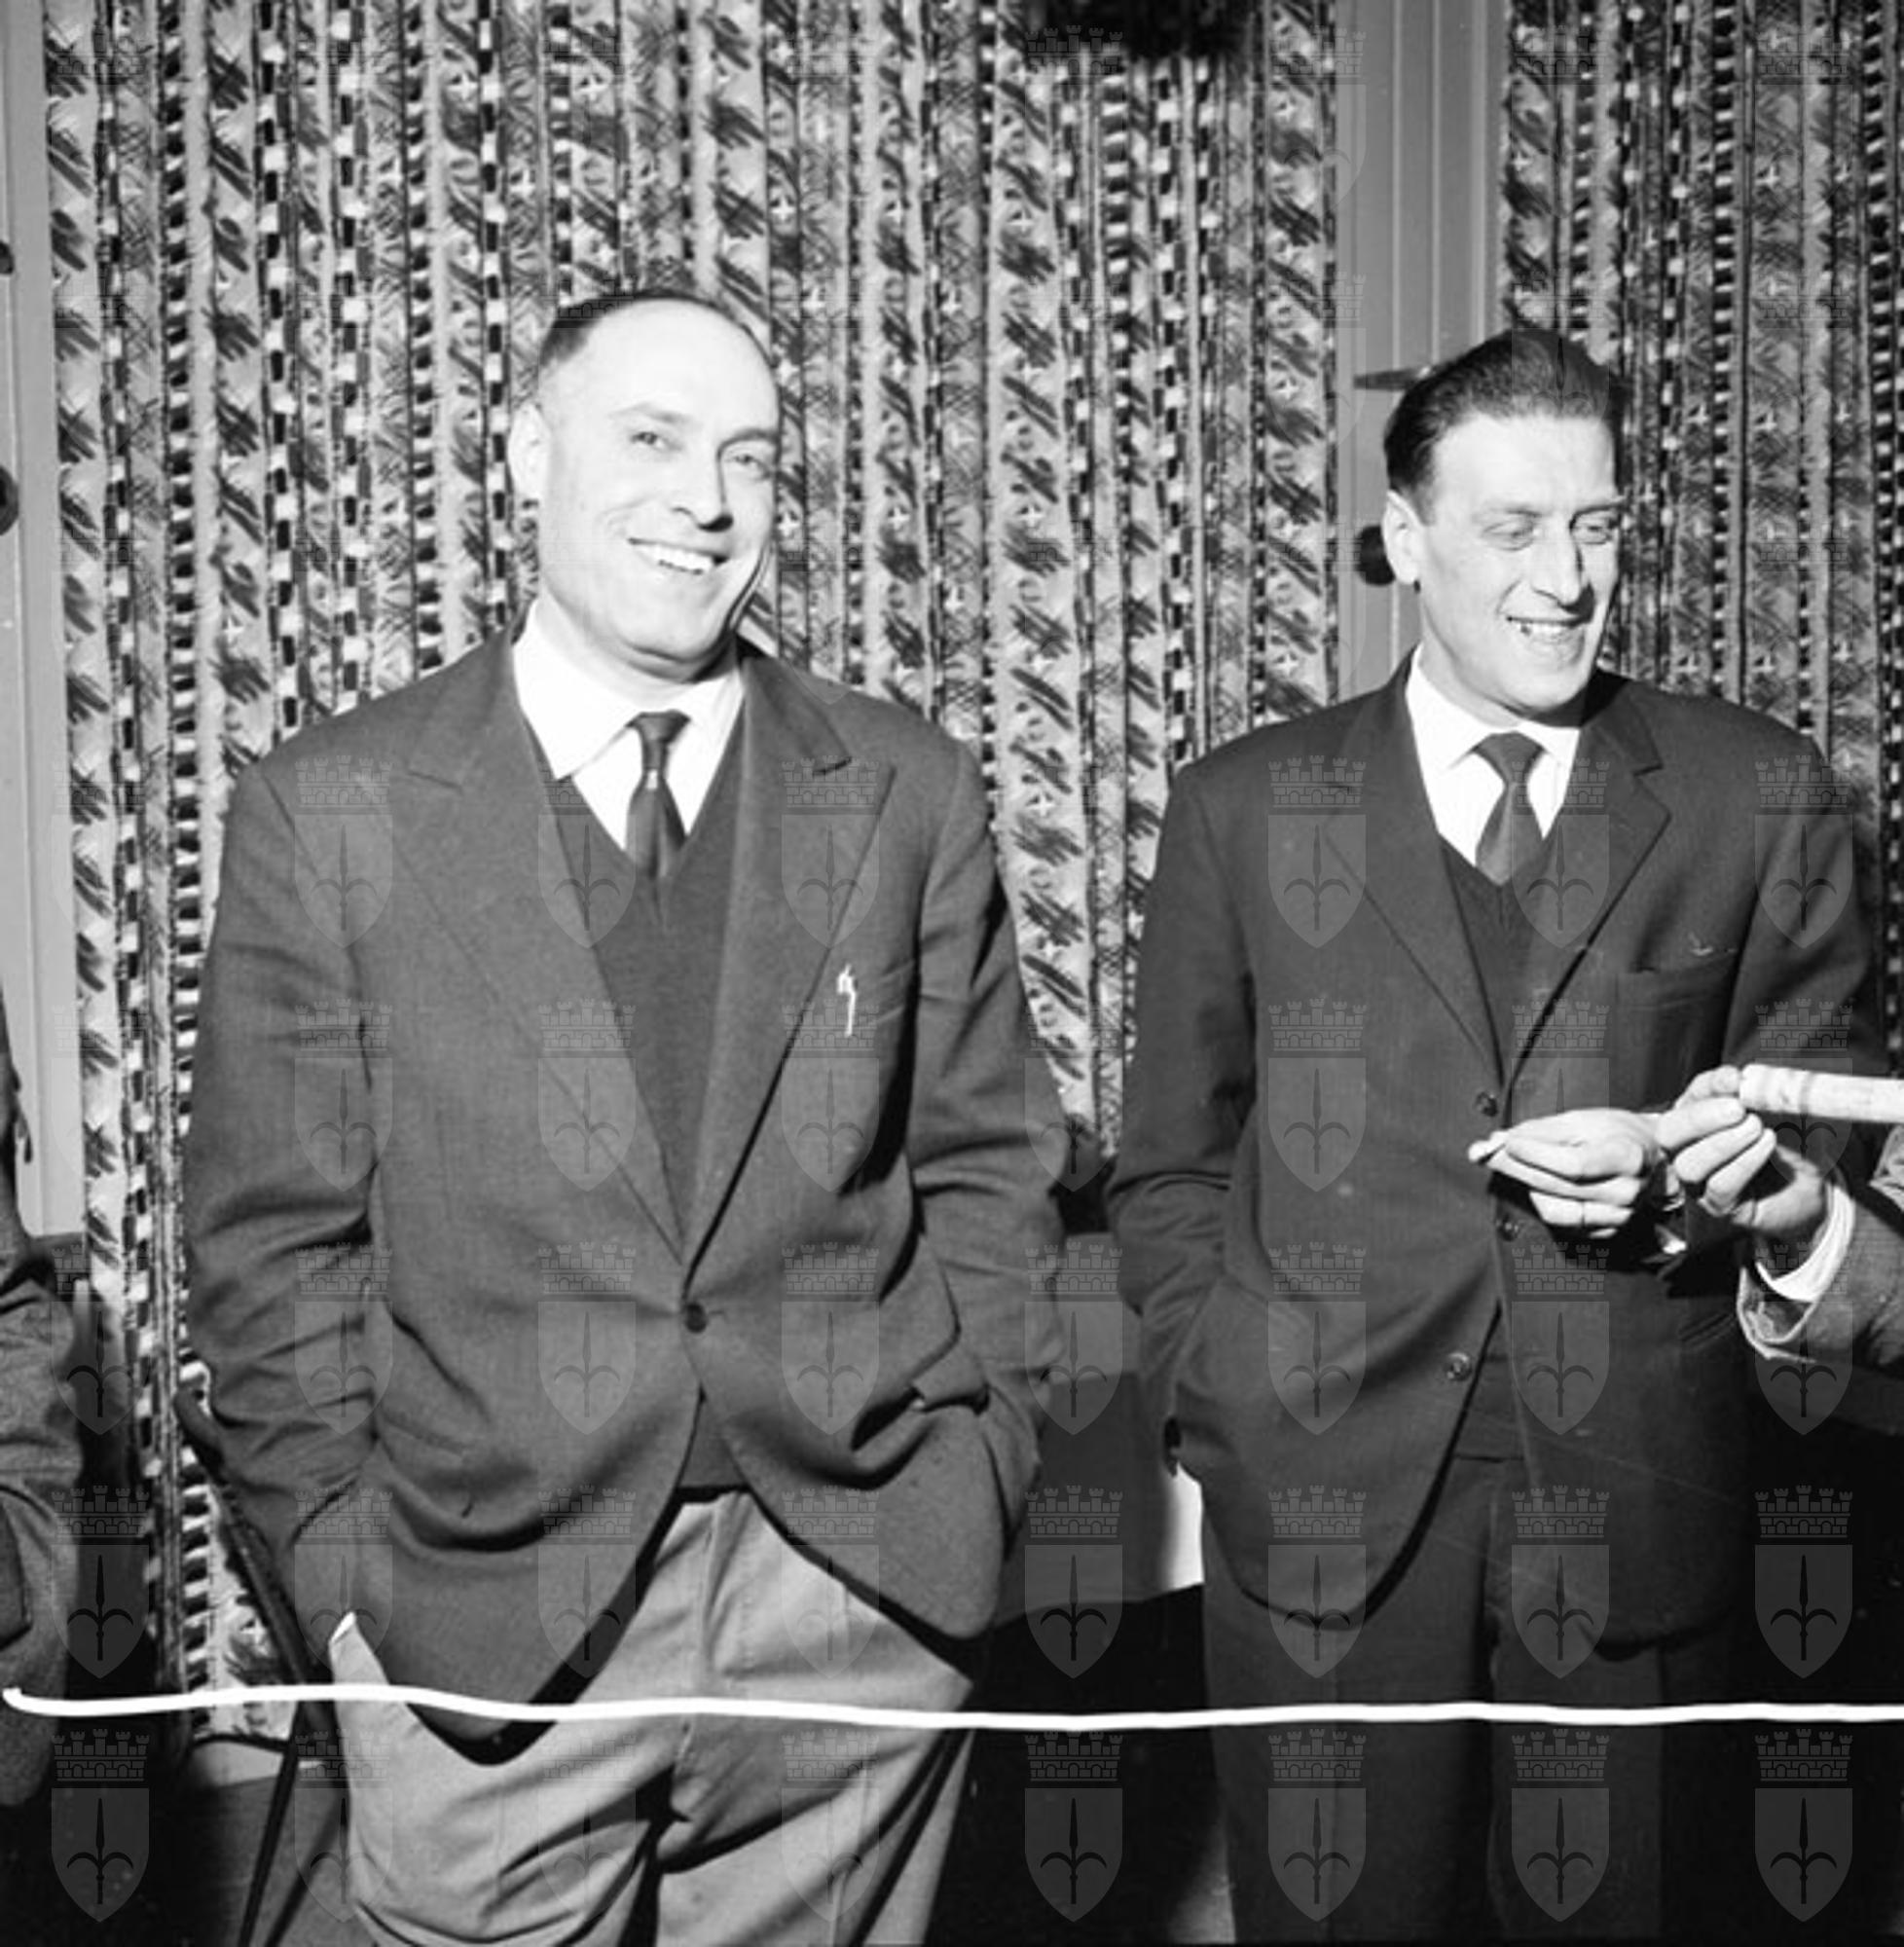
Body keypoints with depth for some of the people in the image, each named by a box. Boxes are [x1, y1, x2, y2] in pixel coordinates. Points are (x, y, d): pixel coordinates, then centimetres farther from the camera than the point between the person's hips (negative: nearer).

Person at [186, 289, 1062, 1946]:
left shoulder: (911, 795, 3)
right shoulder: (330, 813, -2)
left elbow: (980, 1171, 7)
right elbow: (276, 1237, 1)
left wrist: (974, 1482, 1)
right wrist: (345, 1562, -2)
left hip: (866, 1604, 2)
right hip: (484, 1623, -1)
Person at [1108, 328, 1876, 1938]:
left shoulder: (1754, 795, 4)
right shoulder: (1246, 806, 5)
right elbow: (1169, 1164, 8)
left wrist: (1680, 1172, -11)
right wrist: (1224, 1409, -2)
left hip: (1641, 1514, 1)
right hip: (1324, 1511, 0)